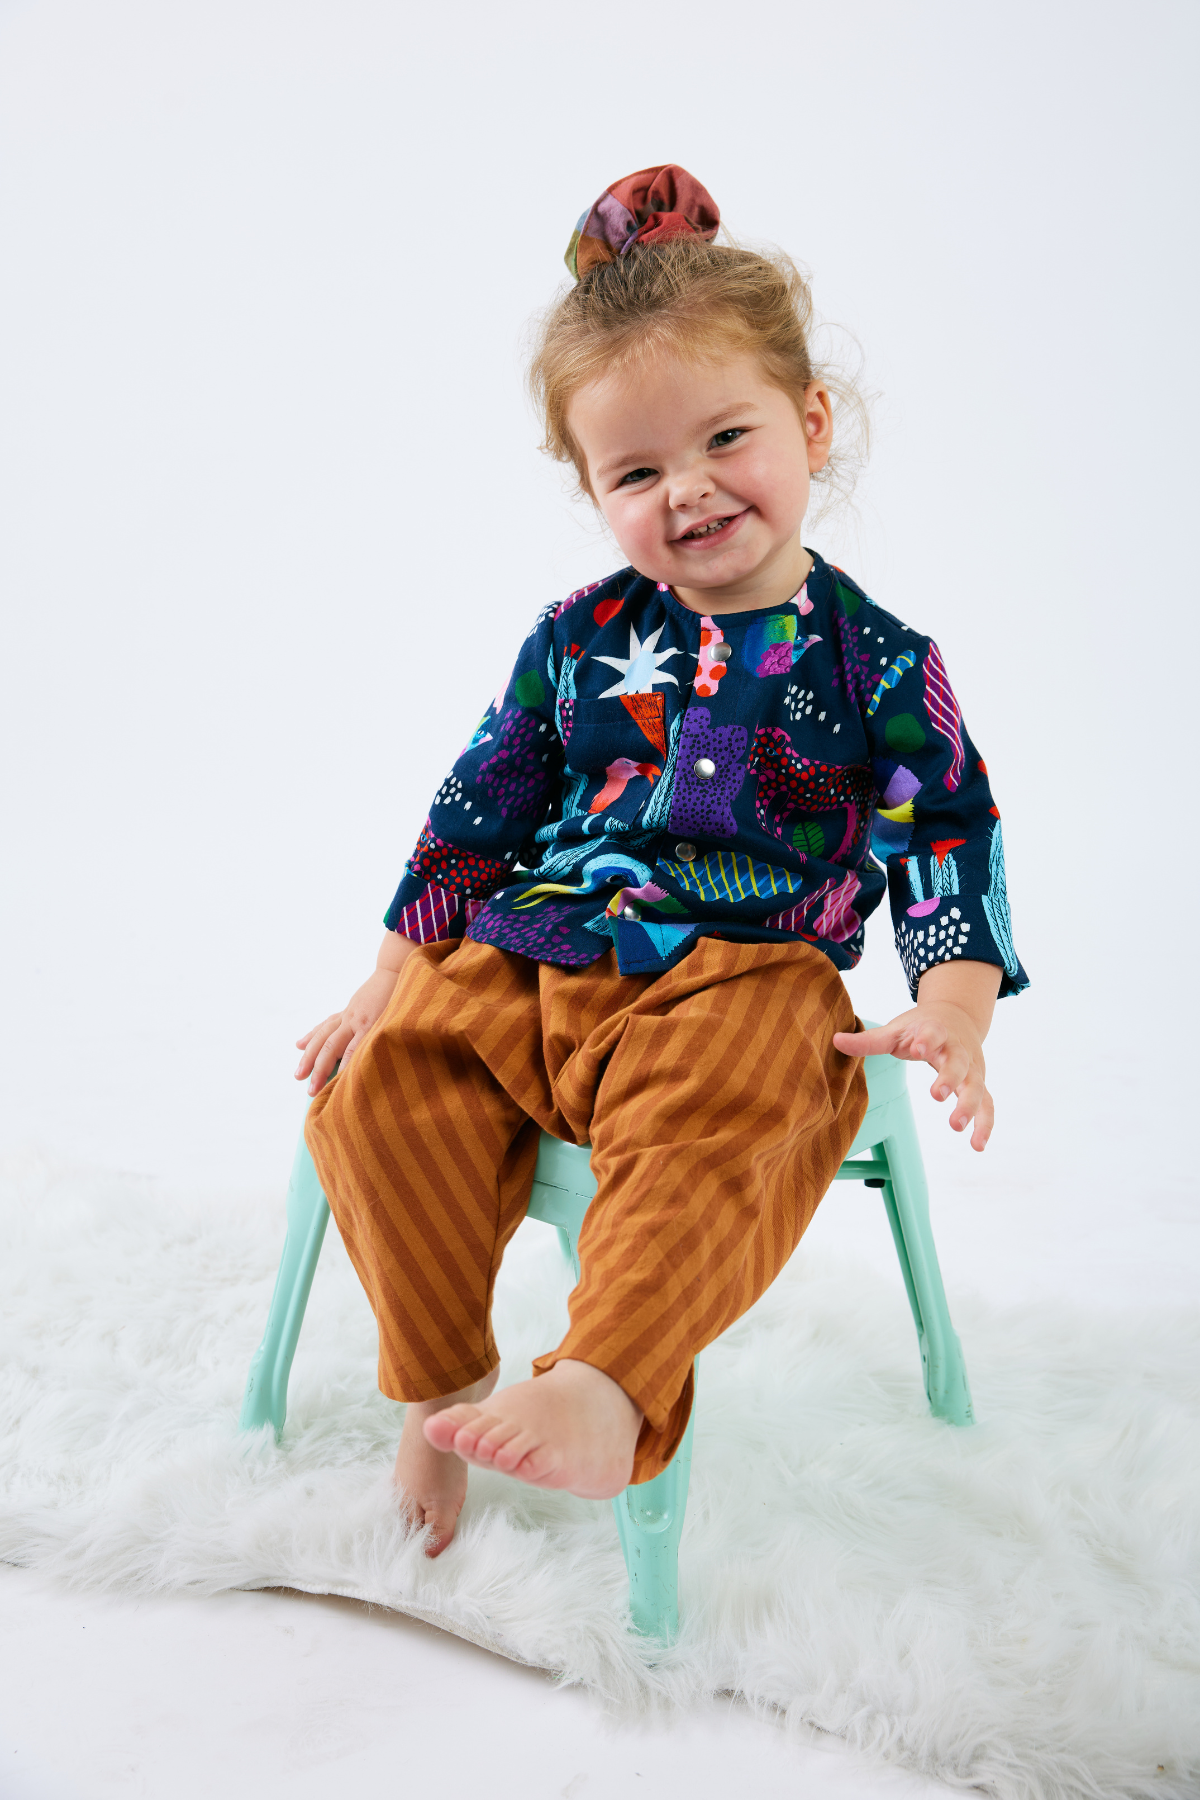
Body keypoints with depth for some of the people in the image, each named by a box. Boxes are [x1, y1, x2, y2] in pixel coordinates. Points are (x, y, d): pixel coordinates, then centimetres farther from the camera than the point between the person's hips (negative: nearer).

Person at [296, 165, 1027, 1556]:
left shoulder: (878, 662, 2)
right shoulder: (579, 639, 9)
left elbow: (949, 841, 2)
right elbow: (476, 808, 14)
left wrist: (951, 1019, -16)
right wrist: (390, 979, 13)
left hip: (744, 978, -3)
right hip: (523, 963, 4)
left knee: (710, 1138, -35)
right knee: (380, 1092, -18)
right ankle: (447, 1386, -6)